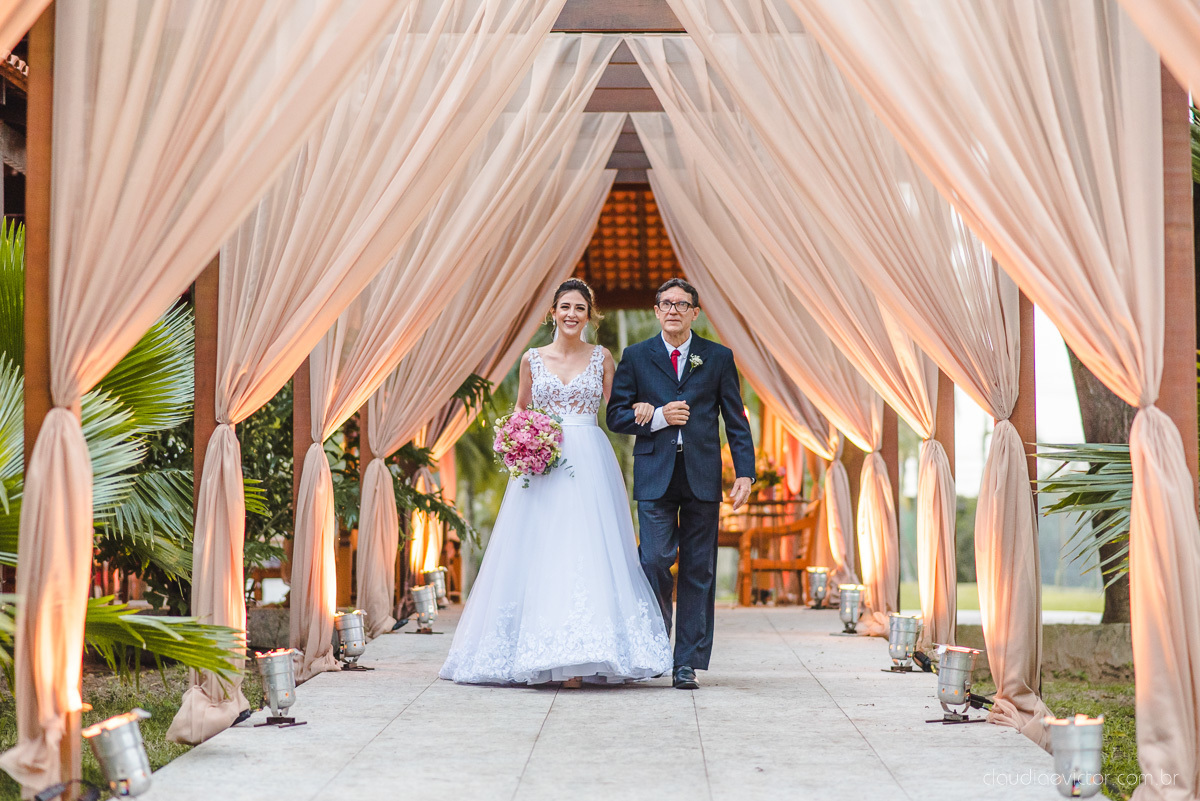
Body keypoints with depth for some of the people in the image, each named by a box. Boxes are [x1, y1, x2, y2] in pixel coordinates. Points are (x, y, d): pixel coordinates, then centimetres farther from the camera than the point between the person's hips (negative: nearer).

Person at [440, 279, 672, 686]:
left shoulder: (602, 357, 8)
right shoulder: (532, 359, 10)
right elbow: (520, 413, 16)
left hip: (590, 465, -1)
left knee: (588, 551, -9)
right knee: (541, 555, -4)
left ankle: (580, 660, -10)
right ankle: (547, 655, 0)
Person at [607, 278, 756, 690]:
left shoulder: (719, 358, 9)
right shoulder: (635, 357, 9)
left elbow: (736, 420, 8)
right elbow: (616, 415, 8)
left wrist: (745, 472, -2)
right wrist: (657, 417, -9)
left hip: (702, 477, 1)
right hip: (654, 475, -1)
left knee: (698, 570, 2)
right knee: (655, 560, -9)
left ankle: (687, 663, 8)